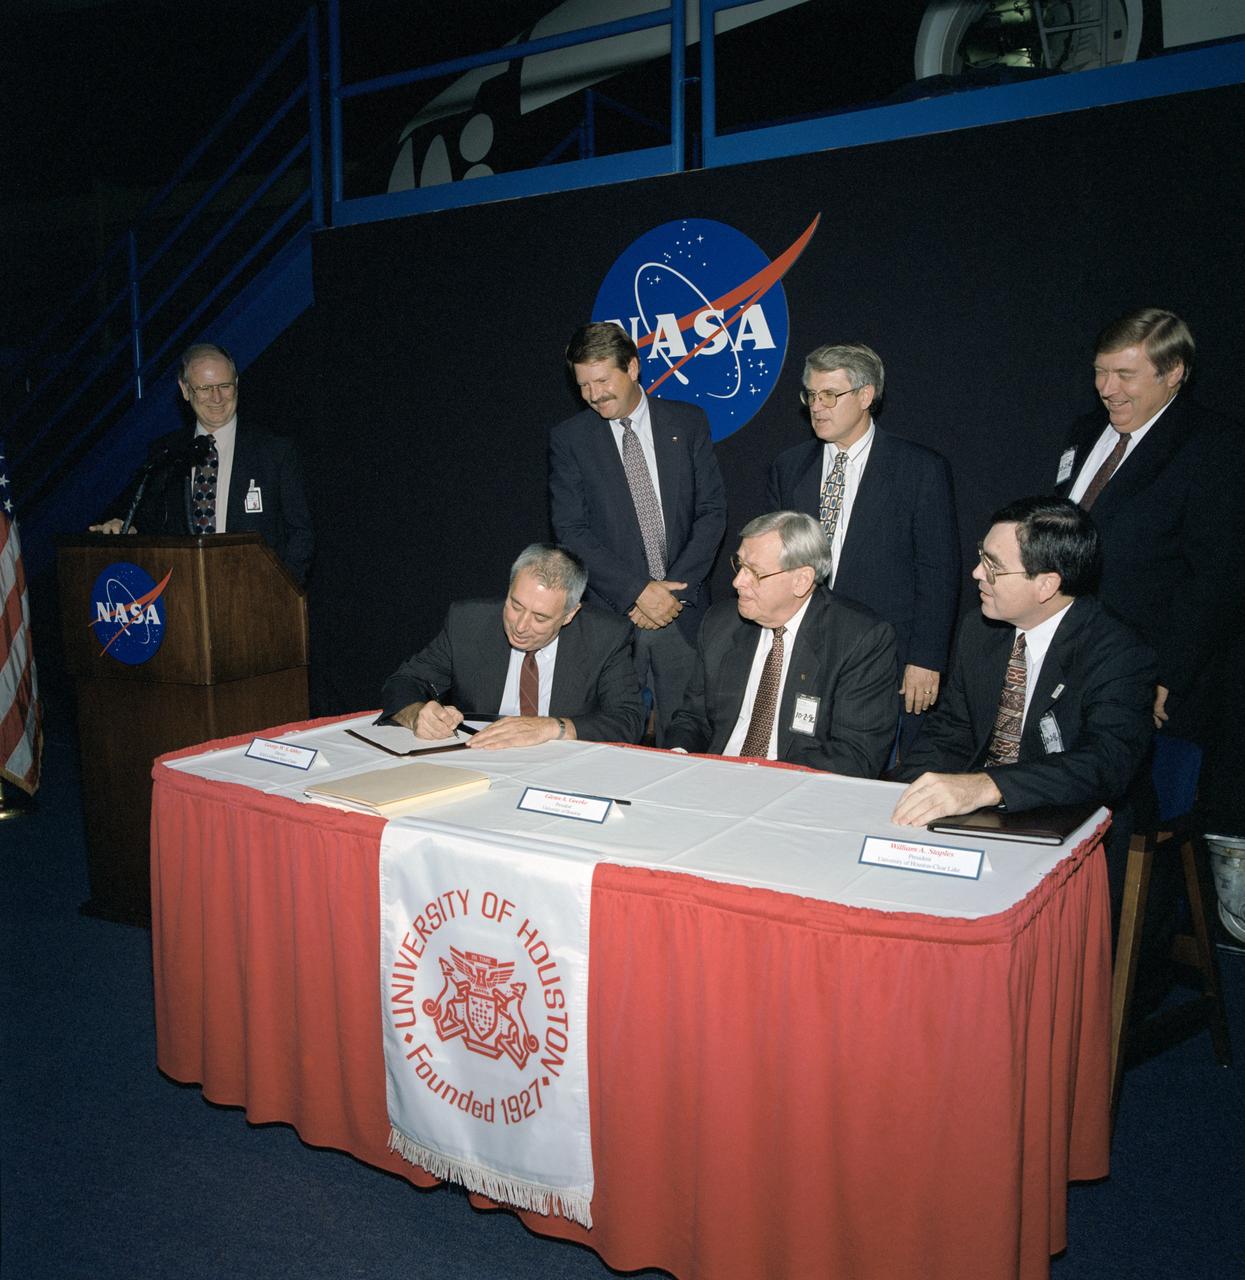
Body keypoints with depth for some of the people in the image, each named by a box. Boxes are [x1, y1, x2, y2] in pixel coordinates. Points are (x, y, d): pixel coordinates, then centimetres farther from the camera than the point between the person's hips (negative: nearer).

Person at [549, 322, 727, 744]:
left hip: (683, 608, 1)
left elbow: (712, 511, 3)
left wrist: (675, 589, -8)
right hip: (610, 614, -1)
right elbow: (571, 530, -3)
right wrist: (637, 591, -12)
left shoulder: (687, 423, 6)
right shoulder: (568, 438, 3)